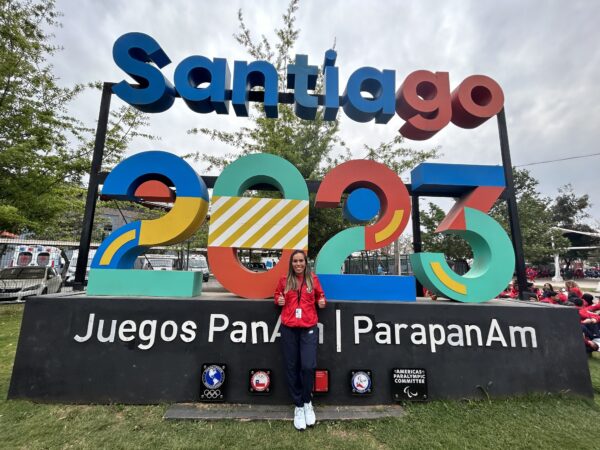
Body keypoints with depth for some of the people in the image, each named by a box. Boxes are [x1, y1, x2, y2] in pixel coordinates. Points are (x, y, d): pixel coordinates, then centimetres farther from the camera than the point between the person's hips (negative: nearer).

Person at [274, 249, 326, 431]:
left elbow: (320, 295, 17)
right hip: (288, 329, 1)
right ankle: (298, 406, 29)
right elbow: (277, 294, 19)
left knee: (308, 366, -9)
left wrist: (321, 302, -4)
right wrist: (278, 300, -2)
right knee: (292, 369, 8)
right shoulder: (284, 280, 3)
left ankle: (307, 403, 20)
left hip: (309, 328, -1)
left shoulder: (313, 279, 2)